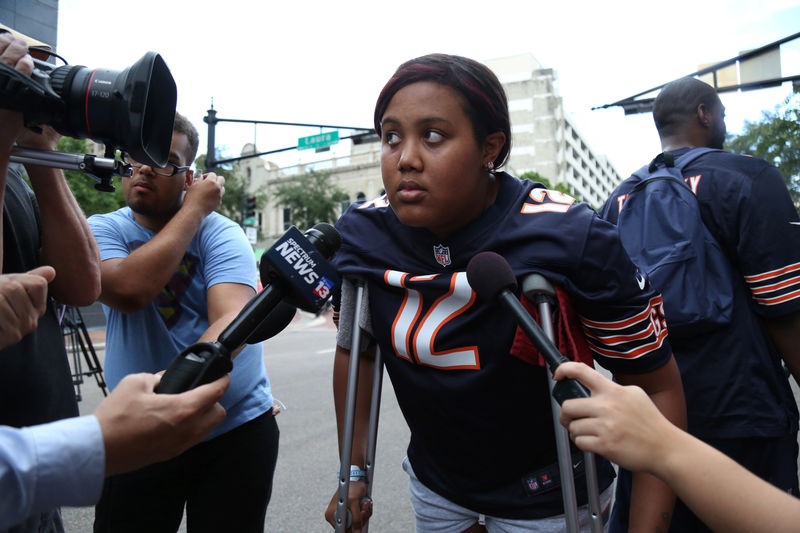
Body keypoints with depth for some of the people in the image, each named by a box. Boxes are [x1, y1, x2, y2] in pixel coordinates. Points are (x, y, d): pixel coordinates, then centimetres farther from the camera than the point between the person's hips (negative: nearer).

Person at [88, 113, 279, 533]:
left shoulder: (221, 234, -8)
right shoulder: (102, 229, -2)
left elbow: (233, 318, -26)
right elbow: (130, 289, -24)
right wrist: (195, 209, -17)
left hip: (236, 427, -1)